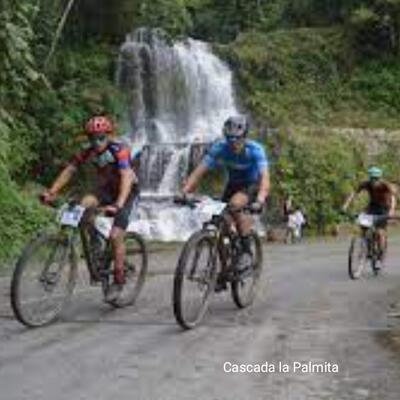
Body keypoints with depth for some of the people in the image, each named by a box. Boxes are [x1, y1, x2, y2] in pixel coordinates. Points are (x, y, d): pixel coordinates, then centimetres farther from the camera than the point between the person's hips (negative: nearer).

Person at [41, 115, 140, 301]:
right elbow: (69, 170, -17)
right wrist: (51, 192, -32)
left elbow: (126, 177, -40)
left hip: (127, 191, -5)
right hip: (105, 190, 5)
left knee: (115, 236, -16)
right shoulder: (88, 152, -13)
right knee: (84, 204, -26)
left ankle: (118, 280, 0)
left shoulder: (120, 150, -28)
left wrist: (118, 205, -55)